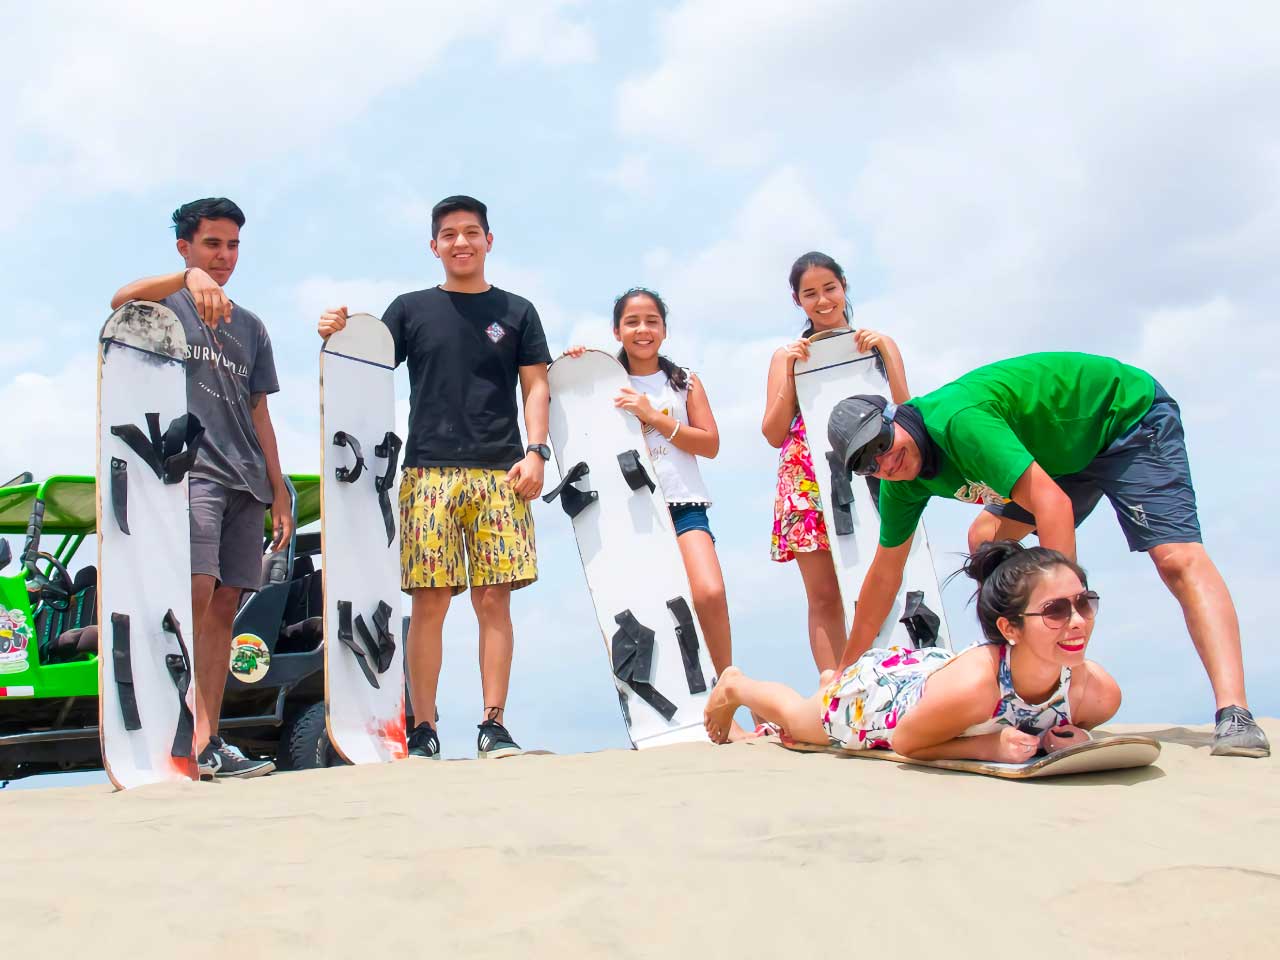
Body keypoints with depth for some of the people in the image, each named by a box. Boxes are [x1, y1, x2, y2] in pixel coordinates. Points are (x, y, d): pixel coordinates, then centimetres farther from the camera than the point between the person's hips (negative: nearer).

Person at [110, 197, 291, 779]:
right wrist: (190, 278, -33)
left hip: (246, 480, 5)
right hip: (188, 466, -5)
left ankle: (205, 742, 1)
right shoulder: (166, 303, 9)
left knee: (224, 607, 0)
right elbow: (120, 300, -16)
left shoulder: (250, 327, 24)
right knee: (195, 593, -21)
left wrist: (279, 490, 14)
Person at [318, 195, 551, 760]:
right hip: (429, 472, 0)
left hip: (500, 474, 0)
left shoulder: (516, 312, 15)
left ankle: (494, 726, 4)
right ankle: (423, 730, 4)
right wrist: (336, 338, -8)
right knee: (429, 602, -4)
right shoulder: (410, 309, 15)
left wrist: (536, 451, -3)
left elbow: (536, 388, 10)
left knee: (494, 599, -2)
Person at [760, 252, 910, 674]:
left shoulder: (878, 344, 12)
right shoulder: (789, 355, 13)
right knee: (824, 596, -4)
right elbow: (774, 434, 5)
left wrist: (883, 351, -7)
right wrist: (790, 372, -5)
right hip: (808, 484, 1)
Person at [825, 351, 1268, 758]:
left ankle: (1234, 714, -32)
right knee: (986, 542, 0)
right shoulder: (902, 484, -9)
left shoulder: (957, 418, -36)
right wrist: (845, 669, 4)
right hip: (1065, 451, 8)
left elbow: (1052, 504, -41)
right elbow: (884, 574, 1)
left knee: (1177, 557, -23)